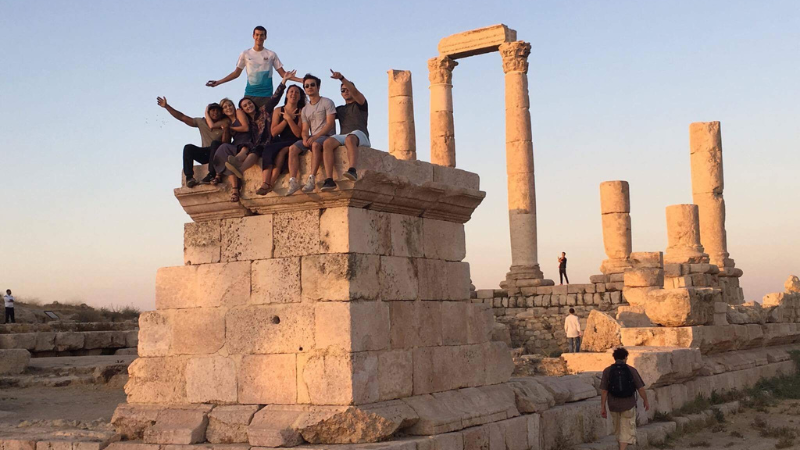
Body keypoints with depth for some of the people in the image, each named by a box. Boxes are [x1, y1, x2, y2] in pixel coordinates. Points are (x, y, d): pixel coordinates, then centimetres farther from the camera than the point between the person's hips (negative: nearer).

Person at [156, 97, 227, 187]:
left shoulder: (223, 124, 1)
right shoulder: (201, 122, 7)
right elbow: (182, 117, 7)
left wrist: (225, 130, -22)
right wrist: (166, 106, 5)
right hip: (204, 154, 3)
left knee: (215, 143, -34)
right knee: (188, 147, -22)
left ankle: (211, 174, -42)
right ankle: (189, 177, -31)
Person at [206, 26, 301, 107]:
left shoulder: (271, 55, 7)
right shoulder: (245, 54, 8)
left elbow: (283, 73, 6)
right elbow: (236, 73, 14)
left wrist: (300, 80, -4)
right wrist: (219, 82, 7)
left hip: (266, 95, 0)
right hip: (250, 94, 0)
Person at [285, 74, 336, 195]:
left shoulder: (327, 102, 2)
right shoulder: (305, 110, 20)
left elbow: (330, 124, -10)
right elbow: (304, 129, 13)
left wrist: (315, 137, -19)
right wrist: (305, 138, -13)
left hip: (327, 136, -6)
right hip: (312, 138, 6)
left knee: (315, 144, -39)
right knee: (293, 148, -21)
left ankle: (311, 180, -46)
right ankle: (293, 181, -30)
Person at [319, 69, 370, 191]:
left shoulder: (360, 104, 18)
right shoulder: (340, 109, 33)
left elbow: (354, 91, -3)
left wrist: (341, 78, -16)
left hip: (360, 135, -4)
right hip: (343, 136, 4)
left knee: (350, 138, -42)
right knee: (328, 143, -31)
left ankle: (352, 170, -64)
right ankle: (329, 180, -44)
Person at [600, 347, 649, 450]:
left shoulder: (607, 371, -6)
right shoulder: (631, 370, -8)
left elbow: (603, 391, -8)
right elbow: (641, 388, -5)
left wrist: (602, 407, -3)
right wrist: (646, 401, 12)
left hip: (614, 405, 2)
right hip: (628, 405, -2)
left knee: (618, 429, 23)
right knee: (627, 431, 3)